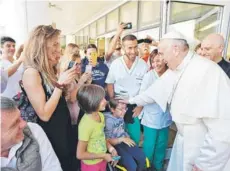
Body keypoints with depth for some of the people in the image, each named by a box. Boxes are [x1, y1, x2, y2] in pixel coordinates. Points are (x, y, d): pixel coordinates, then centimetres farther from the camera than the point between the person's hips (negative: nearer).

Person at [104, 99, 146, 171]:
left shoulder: (121, 116, -1)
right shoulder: (109, 121, -21)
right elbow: (107, 141, -18)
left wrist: (128, 138, 0)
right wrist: (122, 139, -24)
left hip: (124, 141, 7)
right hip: (115, 146, -6)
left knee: (142, 158, -8)